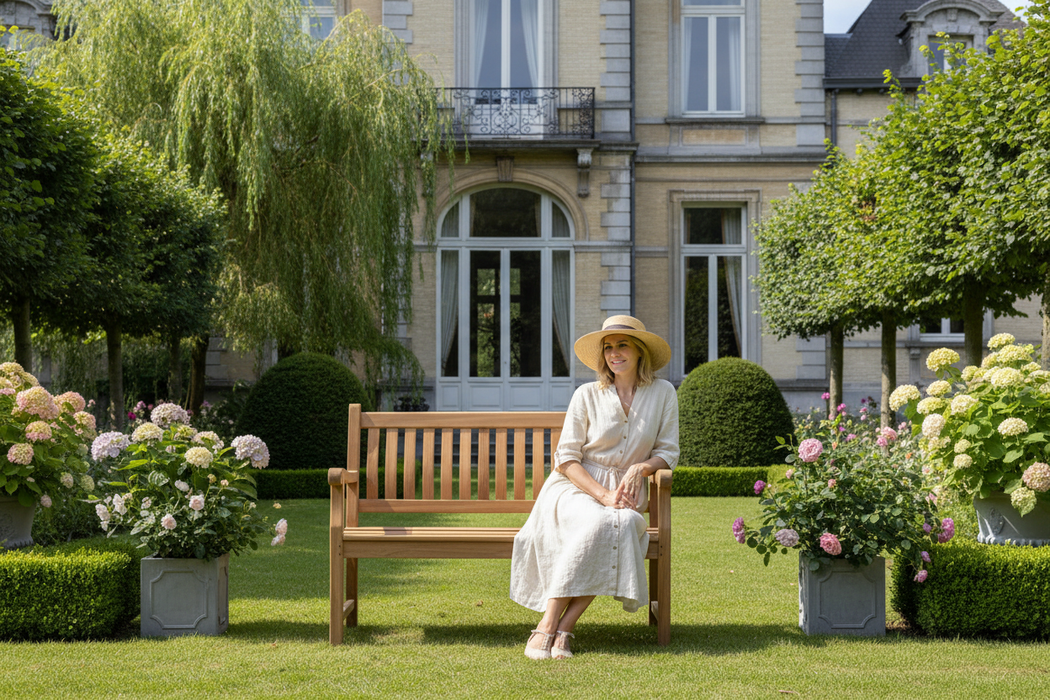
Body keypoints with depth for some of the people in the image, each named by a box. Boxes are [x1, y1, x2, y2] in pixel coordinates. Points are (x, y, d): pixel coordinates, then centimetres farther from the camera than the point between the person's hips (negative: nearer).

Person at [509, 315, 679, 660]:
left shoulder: (662, 393, 6)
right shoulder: (587, 395, 0)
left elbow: (668, 452, 8)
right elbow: (566, 458, -1)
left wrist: (641, 467, -14)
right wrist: (602, 494, -15)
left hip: (626, 496, 2)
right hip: (575, 489, -2)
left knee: (626, 524, -35)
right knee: (599, 522, -37)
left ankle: (564, 629, -32)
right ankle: (546, 627, -35)